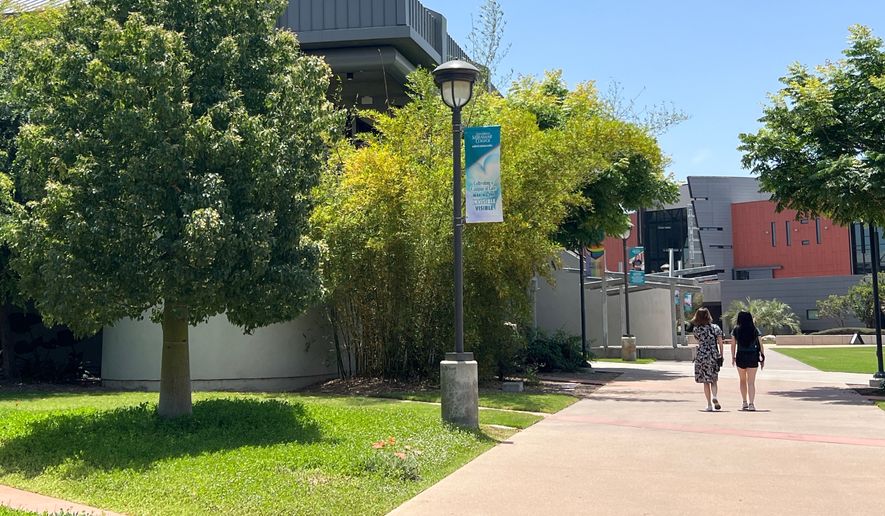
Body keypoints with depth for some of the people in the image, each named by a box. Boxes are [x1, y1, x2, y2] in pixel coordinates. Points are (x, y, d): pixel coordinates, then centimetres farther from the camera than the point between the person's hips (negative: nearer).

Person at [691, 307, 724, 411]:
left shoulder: (696, 329, -2)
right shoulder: (716, 328, -1)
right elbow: (720, 343, -1)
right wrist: (721, 356, 6)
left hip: (701, 356, -1)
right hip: (714, 356, 1)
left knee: (706, 381, 6)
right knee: (714, 379, 14)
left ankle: (709, 405, 4)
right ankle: (714, 396, -13)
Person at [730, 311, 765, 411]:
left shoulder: (736, 330, 1)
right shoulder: (755, 330, 2)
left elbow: (733, 344, 0)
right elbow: (760, 345, 1)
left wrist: (733, 357, 7)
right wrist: (762, 358, 7)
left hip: (741, 356, 0)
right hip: (753, 357, 0)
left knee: (743, 380, 17)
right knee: (751, 382, 0)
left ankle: (744, 403, 23)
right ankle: (751, 404, -10)